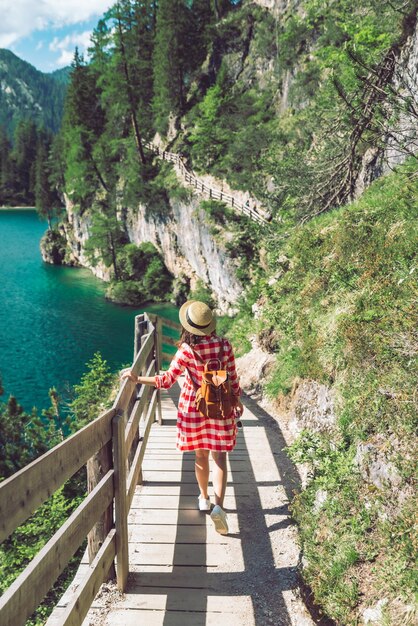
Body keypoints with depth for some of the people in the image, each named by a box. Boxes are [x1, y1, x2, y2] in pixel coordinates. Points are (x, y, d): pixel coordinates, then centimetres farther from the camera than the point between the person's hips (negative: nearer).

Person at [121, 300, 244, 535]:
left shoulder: (187, 350, -17)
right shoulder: (224, 345, -10)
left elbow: (168, 380, -21)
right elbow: (233, 378, -2)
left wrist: (138, 378, -16)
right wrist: (238, 401, 14)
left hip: (194, 407, 0)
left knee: (201, 455, 17)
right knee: (219, 456, 5)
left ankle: (205, 499, 33)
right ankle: (218, 506, -9)